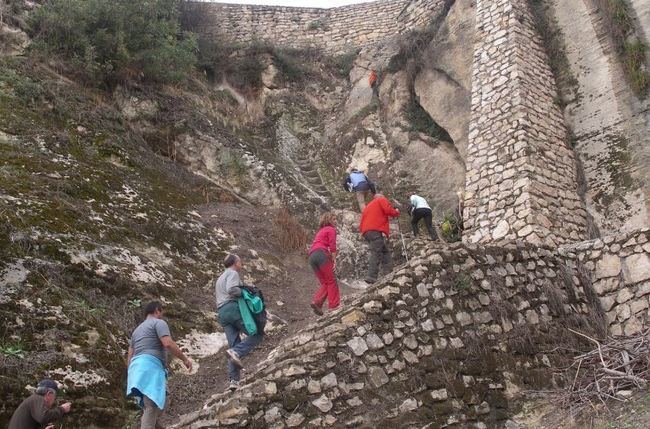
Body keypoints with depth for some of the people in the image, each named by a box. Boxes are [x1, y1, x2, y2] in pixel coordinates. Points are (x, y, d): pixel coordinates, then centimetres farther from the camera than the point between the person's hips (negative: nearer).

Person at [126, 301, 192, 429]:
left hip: (138, 366, 9)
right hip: (150, 366, -9)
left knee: (157, 404, 16)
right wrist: (185, 359, -4)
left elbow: (130, 357, 25)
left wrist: (131, 376, 28)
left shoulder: (137, 329, 30)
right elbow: (168, 344, -12)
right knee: (152, 406, -18)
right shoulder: (159, 323, 4)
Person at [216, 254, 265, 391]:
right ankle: (237, 352, -24)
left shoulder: (219, 279, 31)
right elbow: (231, 289, -18)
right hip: (234, 307, -9)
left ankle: (234, 380, -5)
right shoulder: (233, 273, 1)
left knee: (234, 345, 4)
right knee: (258, 333, -4)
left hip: (222, 313, 9)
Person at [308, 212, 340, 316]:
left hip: (311, 256, 7)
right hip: (321, 254, -7)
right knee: (331, 281, -3)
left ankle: (316, 302, -10)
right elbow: (332, 246, -4)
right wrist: (334, 260, -4)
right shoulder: (331, 229, 8)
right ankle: (333, 305, -9)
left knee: (325, 283, 9)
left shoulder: (321, 231, 32)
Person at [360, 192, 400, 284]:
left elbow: (361, 225, 27)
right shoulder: (381, 200, 14)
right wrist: (396, 212, 12)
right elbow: (388, 210, -5)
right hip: (376, 231, -8)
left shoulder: (367, 207, 35)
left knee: (385, 252, 11)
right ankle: (371, 277, -26)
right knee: (376, 253, -16)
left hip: (366, 232, 8)